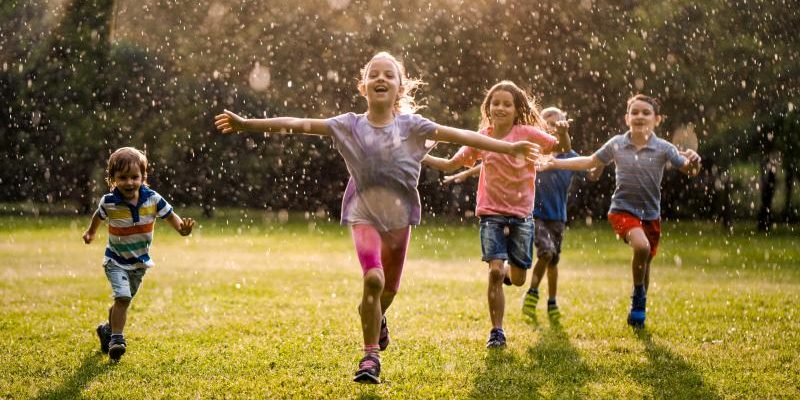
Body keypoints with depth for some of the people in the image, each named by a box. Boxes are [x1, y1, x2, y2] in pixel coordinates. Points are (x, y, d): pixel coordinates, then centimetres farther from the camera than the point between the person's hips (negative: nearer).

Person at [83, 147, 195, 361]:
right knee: (122, 297, -22)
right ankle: (116, 339, -12)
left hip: (140, 262, 3)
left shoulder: (152, 199, -15)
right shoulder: (109, 202, -17)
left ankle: (108, 330, 42)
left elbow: (169, 215, -5)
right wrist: (90, 233, 23)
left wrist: (182, 227, -26)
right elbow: (99, 215, 6)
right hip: (116, 261, -3)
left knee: (124, 300, 17)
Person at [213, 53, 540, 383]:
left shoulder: (411, 126, -6)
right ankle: (371, 355, -7)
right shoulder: (350, 125, -7)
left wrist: (509, 148, -20)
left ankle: (376, 319, 52)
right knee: (373, 279, -22)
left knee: (390, 287, 15)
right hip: (364, 215, -2)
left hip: (399, 216, 2)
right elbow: (299, 124, -11)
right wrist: (246, 124, -17)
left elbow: (459, 135, -13)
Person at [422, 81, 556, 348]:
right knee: (495, 271, -16)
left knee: (517, 279, 7)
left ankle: (508, 272, 47)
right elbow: (450, 165, 5)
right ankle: (496, 331, -3)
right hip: (492, 214, 0)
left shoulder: (527, 133, -9)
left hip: (521, 214, 0)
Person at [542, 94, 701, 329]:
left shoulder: (663, 148, -6)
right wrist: (556, 163, 9)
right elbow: (590, 162, 10)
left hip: (651, 214, 2)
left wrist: (693, 162, -34)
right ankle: (638, 295, -5)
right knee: (641, 247, -29)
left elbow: (688, 169, -10)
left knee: (644, 264, 13)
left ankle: (638, 311, 34)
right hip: (622, 210, -2)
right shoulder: (616, 145, -4)